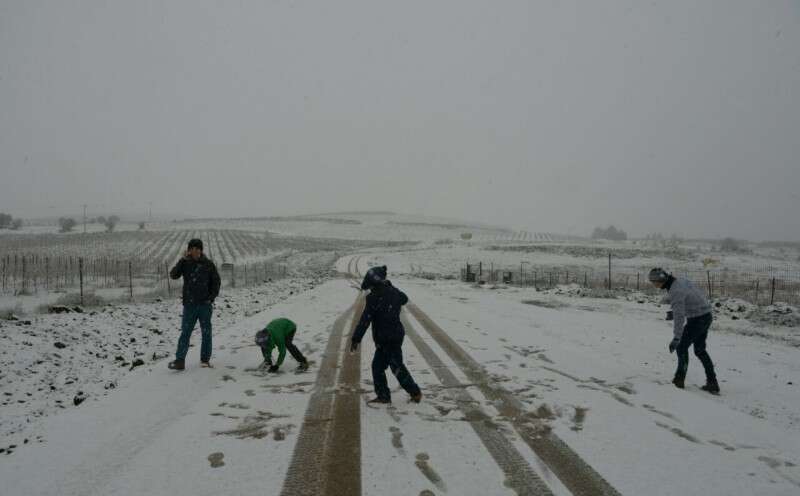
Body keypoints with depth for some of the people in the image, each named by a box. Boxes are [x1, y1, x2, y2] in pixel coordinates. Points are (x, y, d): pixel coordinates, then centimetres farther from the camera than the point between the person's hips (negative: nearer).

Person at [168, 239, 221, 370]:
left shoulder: (208, 264, 1)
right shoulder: (185, 263, 2)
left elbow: (217, 281, 7)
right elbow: (173, 275, -12)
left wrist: (212, 297, -3)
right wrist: (182, 260, -20)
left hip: (205, 304, 1)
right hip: (190, 305, 0)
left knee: (206, 332, 7)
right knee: (185, 333, -4)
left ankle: (205, 359, 16)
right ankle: (180, 361, -4)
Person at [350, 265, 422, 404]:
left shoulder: (374, 298, -18)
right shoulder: (393, 292, 4)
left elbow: (365, 321, -19)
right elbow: (405, 299, 28)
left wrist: (355, 339, -16)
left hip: (386, 339, -8)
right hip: (397, 334, 8)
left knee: (397, 367, 3)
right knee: (377, 365, 14)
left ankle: (415, 392, 10)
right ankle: (383, 395, 16)